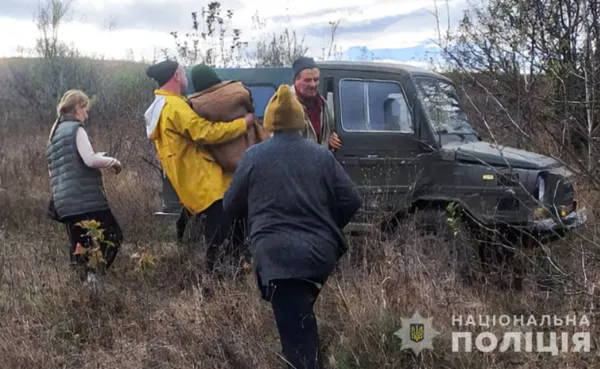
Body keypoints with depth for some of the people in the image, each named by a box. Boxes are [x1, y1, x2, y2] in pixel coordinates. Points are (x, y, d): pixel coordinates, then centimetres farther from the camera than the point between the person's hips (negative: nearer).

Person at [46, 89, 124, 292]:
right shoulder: (76, 129, -5)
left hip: (65, 202, 9)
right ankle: (94, 272, -16)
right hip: (86, 198, -9)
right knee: (113, 236, -4)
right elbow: (90, 159, -18)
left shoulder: (54, 134, 21)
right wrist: (113, 161, 0)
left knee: (80, 245, 9)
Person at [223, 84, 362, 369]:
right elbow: (351, 202, 8)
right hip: (320, 252, 4)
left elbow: (231, 207, 13)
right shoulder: (322, 155, 11)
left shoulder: (254, 156, 5)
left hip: (277, 255, -3)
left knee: (297, 336, -6)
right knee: (303, 321, 27)